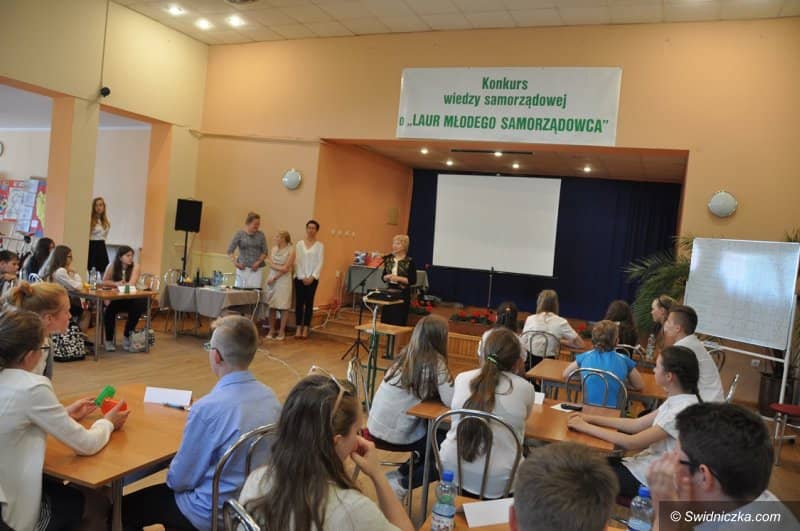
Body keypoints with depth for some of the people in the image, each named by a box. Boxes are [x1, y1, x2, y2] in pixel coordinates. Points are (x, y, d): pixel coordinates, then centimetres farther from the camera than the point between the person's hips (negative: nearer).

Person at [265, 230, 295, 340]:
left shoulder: (290, 250, -5)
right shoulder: (273, 249, 10)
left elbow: (286, 269, -9)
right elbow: (271, 265, 2)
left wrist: (275, 277, -10)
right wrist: (280, 267, -13)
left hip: (284, 280, -4)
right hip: (271, 279, 4)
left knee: (283, 306, -2)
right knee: (271, 306, 4)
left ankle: (282, 331, 5)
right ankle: (271, 330, 12)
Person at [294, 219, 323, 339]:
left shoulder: (319, 245, 2)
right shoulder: (299, 244, 4)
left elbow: (320, 263, -2)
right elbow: (297, 261, 0)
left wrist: (312, 277, -11)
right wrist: (302, 277, -8)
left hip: (313, 279, -1)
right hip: (300, 278, 1)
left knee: (309, 303, 3)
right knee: (299, 302, 0)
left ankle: (305, 329, 7)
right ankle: (298, 328, 4)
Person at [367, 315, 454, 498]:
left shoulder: (406, 354, 6)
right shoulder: (435, 362, -15)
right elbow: (452, 401, -19)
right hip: (397, 433, -7)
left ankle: (401, 473, 22)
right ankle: (402, 483, 9)